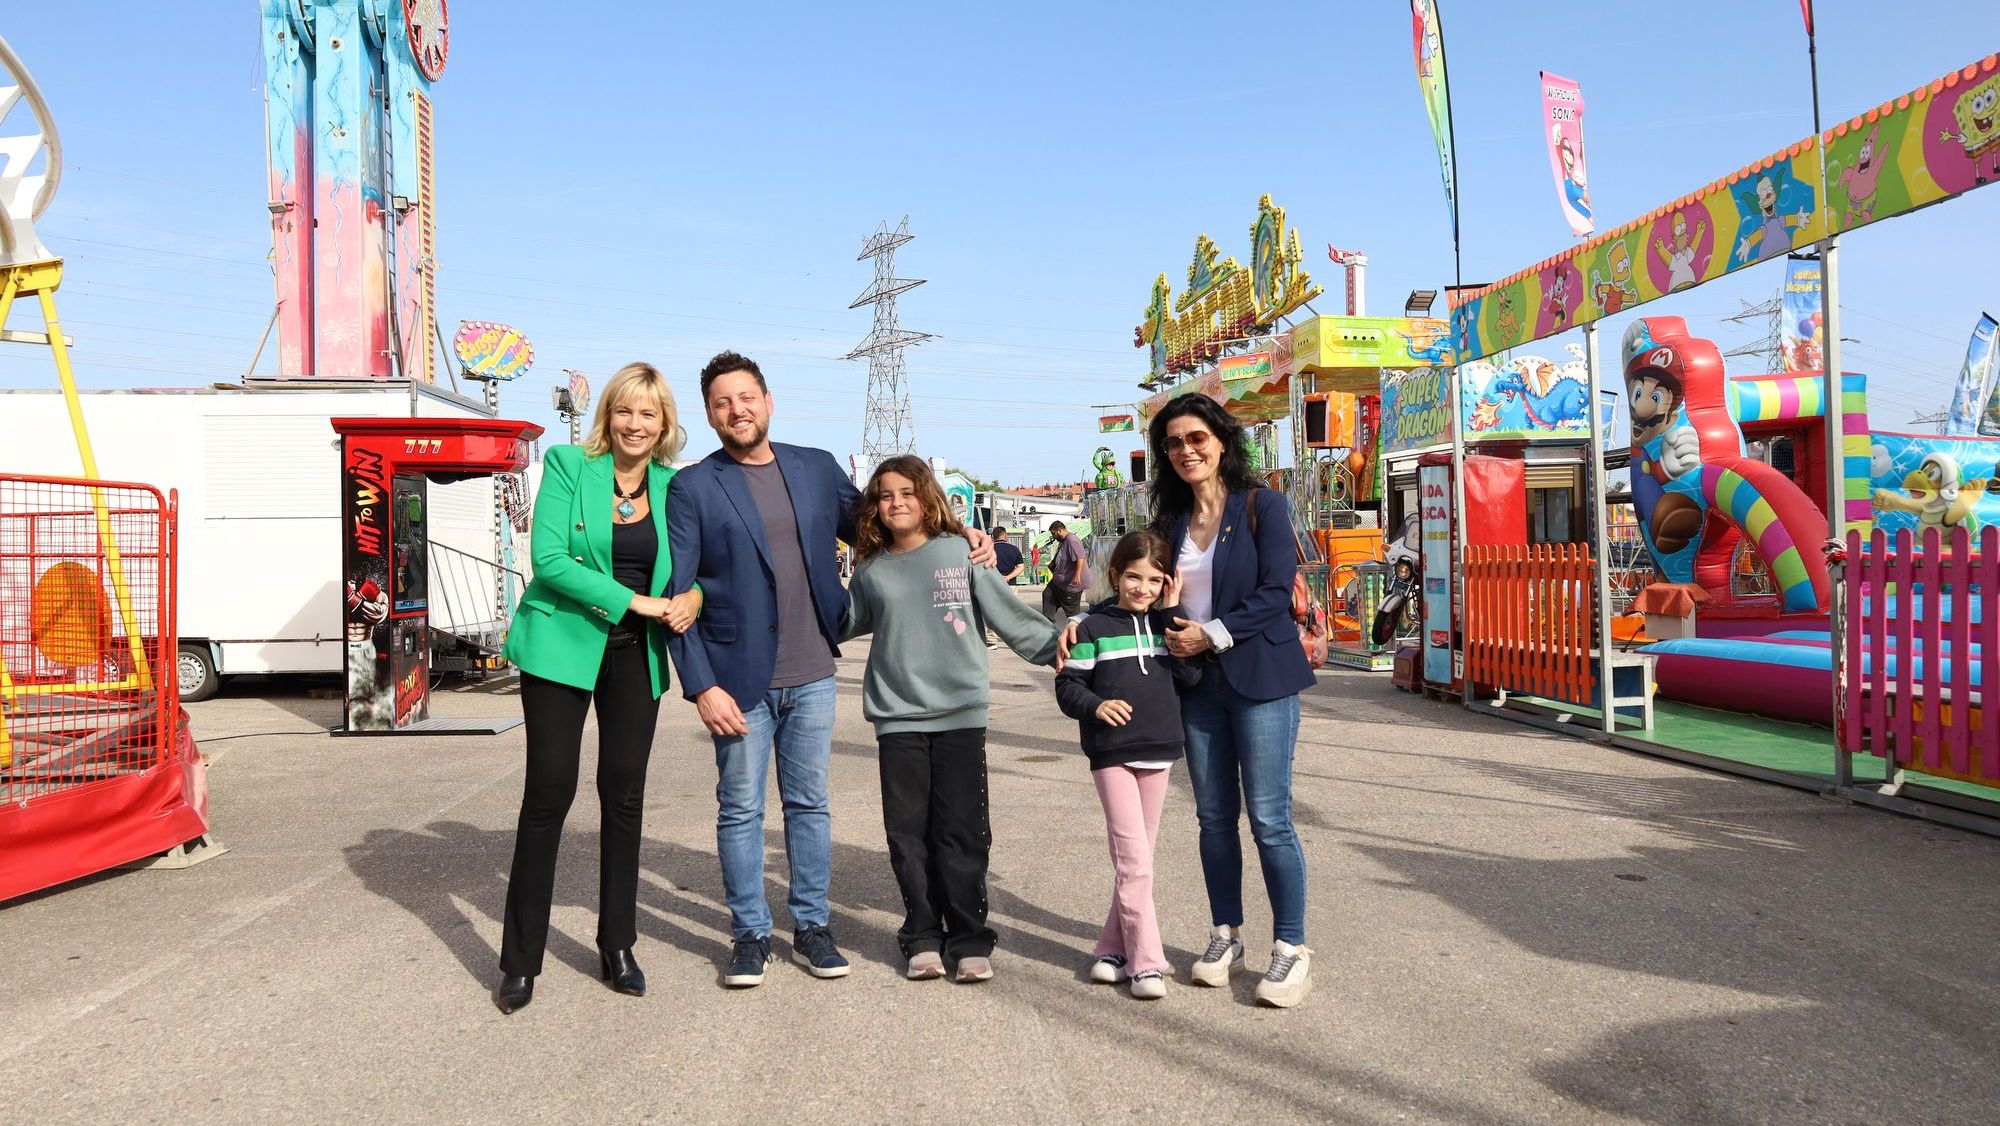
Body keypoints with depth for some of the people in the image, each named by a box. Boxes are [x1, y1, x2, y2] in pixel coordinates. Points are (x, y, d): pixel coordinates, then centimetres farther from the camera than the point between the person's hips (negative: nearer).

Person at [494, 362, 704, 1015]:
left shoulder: (674, 487, 6)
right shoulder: (568, 466, -4)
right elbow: (549, 559, -14)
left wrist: (693, 596, -12)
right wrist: (635, 601, -20)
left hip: (636, 656, 4)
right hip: (562, 646, -3)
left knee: (625, 797, 8)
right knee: (549, 793, -2)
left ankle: (618, 949, 22)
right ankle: (520, 962, 10)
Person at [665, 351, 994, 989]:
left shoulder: (818, 469, 7)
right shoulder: (692, 488, -3)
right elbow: (677, 594, -6)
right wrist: (702, 686, -13)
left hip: (812, 675, 3)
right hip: (740, 679, -3)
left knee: (809, 804, 11)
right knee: (740, 809, 6)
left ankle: (811, 927, 24)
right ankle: (750, 934, 20)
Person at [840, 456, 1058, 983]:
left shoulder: (960, 553, 2)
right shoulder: (871, 572, 9)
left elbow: (1009, 614, 2)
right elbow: (839, 625, 21)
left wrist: (1060, 644, -3)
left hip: (961, 713, -2)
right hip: (897, 718, 2)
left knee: (962, 832, 0)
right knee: (909, 833, 5)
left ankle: (968, 940, 10)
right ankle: (923, 938, 17)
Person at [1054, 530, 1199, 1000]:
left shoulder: (1166, 625, 8)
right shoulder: (1094, 628, -1)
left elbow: (1189, 675, -5)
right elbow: (1067, 687, -2)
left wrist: (1172, 613, -7)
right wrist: (1096, 705, -22)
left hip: (1158, 751, 4)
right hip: (1111, 754, -4)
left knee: (1136, 856, 10)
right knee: (1133, 856, -9)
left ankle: (1114, 947, 22)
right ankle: (1145, 961, -6)